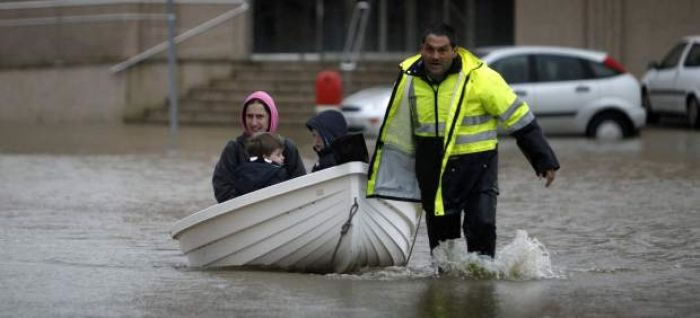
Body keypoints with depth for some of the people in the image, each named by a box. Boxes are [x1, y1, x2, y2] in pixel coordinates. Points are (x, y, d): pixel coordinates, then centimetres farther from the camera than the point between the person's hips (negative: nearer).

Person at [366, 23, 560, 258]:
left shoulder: (479, 77, -13)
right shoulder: (409, 78, -1)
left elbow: (518, 118, -5)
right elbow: (394, 130, 15)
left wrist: (544, 160, -3)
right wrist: (380, 177, 21)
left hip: (477, 164, -4)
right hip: (433, 170, 4)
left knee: (481, 224, -16)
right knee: (440, 230, 11)